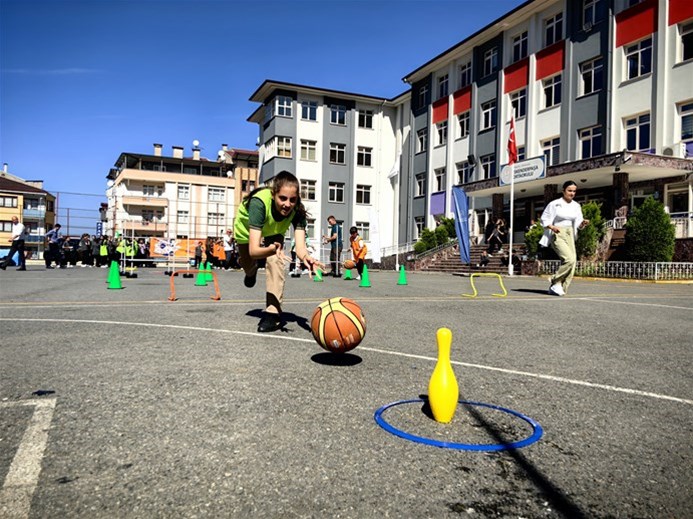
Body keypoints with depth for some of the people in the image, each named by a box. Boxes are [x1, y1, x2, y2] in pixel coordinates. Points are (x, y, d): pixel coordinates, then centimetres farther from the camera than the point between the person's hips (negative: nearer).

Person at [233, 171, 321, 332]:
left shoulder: (297, 210, -37)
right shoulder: (259, 202, -47)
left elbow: (300, 246, -45)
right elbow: (253, 250, -52)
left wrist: (306, 258, -68)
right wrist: (271, 249, -73)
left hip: (272, 232, 1)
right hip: (246, 230, -1)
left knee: (275, 260, -26)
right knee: (248, 267, 19)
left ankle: (273, 312, -18)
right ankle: (252, 271, 58)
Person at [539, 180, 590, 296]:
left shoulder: (576, 206, 11)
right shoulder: (554, 204, -4)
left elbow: (578, 225, 14)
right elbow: (544, 219, -1)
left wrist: (583, 223, -8)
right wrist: (552, 227, -19)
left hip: (570, 235, 6)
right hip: (557, 235, -6)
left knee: (572, 261, -5)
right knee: (570, 259, -23)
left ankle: (558, 288, 7)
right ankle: (555, 283, -6)